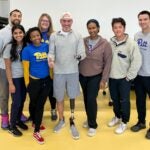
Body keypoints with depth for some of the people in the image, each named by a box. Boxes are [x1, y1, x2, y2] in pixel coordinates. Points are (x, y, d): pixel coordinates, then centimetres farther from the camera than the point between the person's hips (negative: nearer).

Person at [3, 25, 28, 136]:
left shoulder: (27, 46, -2)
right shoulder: (9, 47, -11)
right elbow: (8, 67, -9)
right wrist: (11, 83, -11)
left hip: (25, 77, 4)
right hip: (15, 78, -4)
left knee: (22, 100, 13)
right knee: (16, 102, 1)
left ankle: (18, 120, 35)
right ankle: (12, 126, 19)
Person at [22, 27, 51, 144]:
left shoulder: (46, 46, -1)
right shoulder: (27, 50, -11)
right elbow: (25, 68, -8)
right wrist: (27, 83, -6)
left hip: (46, 80, 3)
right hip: (34, 81, -3)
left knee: (41, 105, 11)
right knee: (34, 104, 16)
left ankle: (36, 131, 25)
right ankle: (35, 122, 40)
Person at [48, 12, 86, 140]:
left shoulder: (78, 36, 1)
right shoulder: (54, 36, 2)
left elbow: (82, 52, -4)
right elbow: (51, 52, 2)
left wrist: (80, 56, -28)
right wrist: (50, 59, -20)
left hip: (73, 71, 0)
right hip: (58, 72, 1)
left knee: (72, 97, 9)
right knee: (59, 98, 12)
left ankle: (72, 122, 26)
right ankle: (61, 120, 34)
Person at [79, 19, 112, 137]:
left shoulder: (105, 44, -9)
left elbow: (108, 63, -8)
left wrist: (104, 80, -10)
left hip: (96, 76, -3)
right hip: (83, 75, 3)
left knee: (91, 99, -8)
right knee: (86, 99, 13)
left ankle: (93, 125, 10)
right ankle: (89, 120, 34)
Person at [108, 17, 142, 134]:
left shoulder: (131, 43, -13)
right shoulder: (110, 43, -1)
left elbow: (137, 61, -14)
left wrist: (129, 76, -13)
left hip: (124, 78, -4)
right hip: (112, 78, 4)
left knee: (124, 101, 7)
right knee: (115, 99, 18)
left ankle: (124, 122, 24)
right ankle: (117, 117, 40)